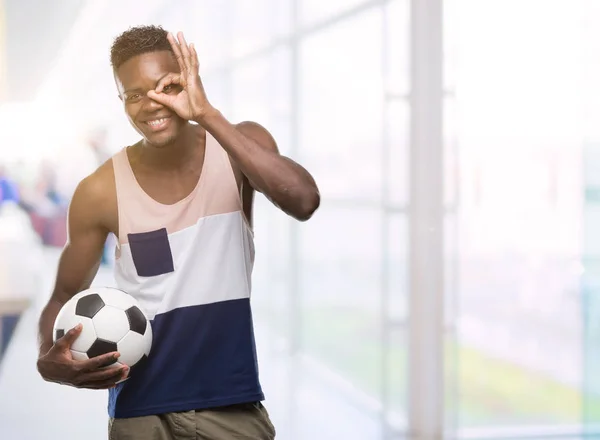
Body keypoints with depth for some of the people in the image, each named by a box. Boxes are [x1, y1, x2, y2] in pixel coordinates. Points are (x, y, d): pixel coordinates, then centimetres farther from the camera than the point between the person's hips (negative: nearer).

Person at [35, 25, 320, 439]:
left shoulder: (241, 145, -7)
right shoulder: (101, 192, -9)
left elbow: (304, 201, -27)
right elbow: (65, 297, 3)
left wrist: (208, 115, -31)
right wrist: (50, 362, -18)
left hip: (234, 404, 0)